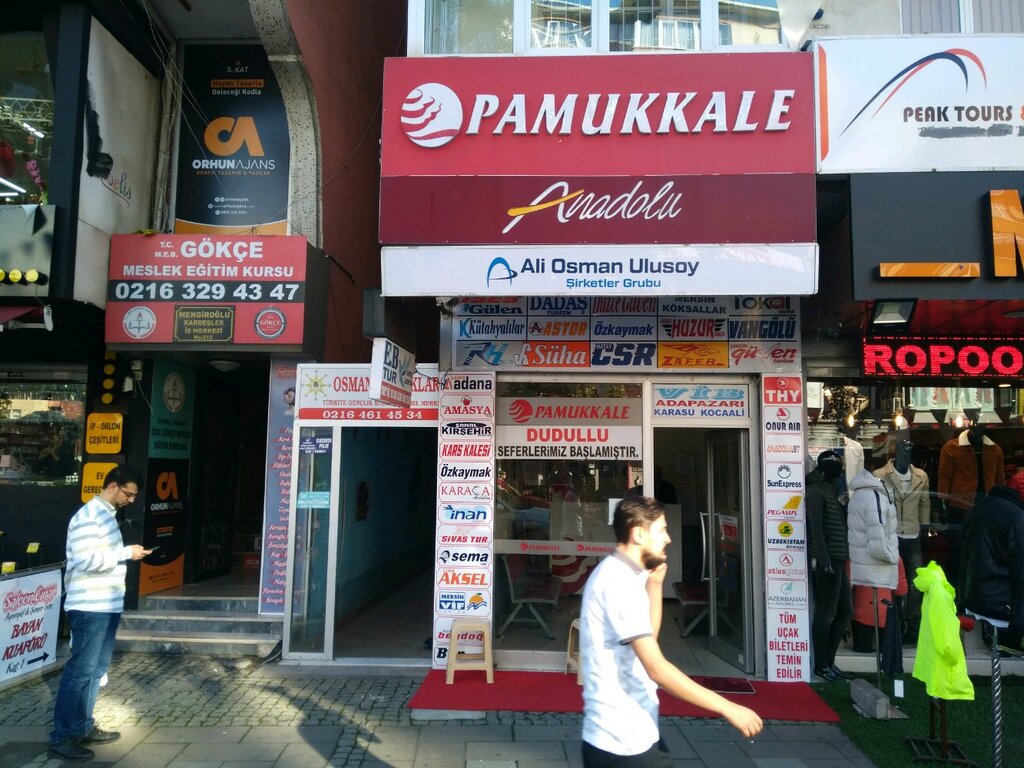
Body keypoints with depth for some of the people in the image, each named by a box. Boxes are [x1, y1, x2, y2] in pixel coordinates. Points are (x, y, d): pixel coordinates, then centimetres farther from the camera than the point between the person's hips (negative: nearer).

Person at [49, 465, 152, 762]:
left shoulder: (107, 513, 14)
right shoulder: (88, 516, -17)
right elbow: (87, 560, -25)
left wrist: (127, 553, 7)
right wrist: (126, 553, -18)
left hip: (106, 606, 10)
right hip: (90, 607, -10)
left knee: (96, 669, 16)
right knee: (80, 671, -2)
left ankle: (83, 727, 26)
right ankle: (62, 737, 9)